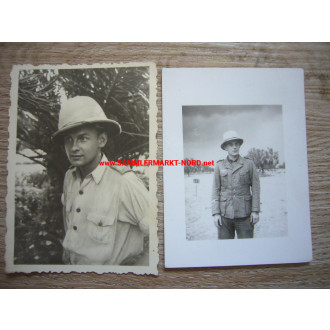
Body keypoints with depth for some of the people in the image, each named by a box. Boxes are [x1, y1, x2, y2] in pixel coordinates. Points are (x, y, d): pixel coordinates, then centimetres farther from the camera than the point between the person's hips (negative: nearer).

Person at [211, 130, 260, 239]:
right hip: (225, 214, 1)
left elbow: (255, 188, 4)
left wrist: (255, 211, -1)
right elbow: (215, 190, 4)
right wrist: (216, 213, -2)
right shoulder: (219, 165, 5)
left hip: (244, 213, 0)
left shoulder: (249, 164, 3)